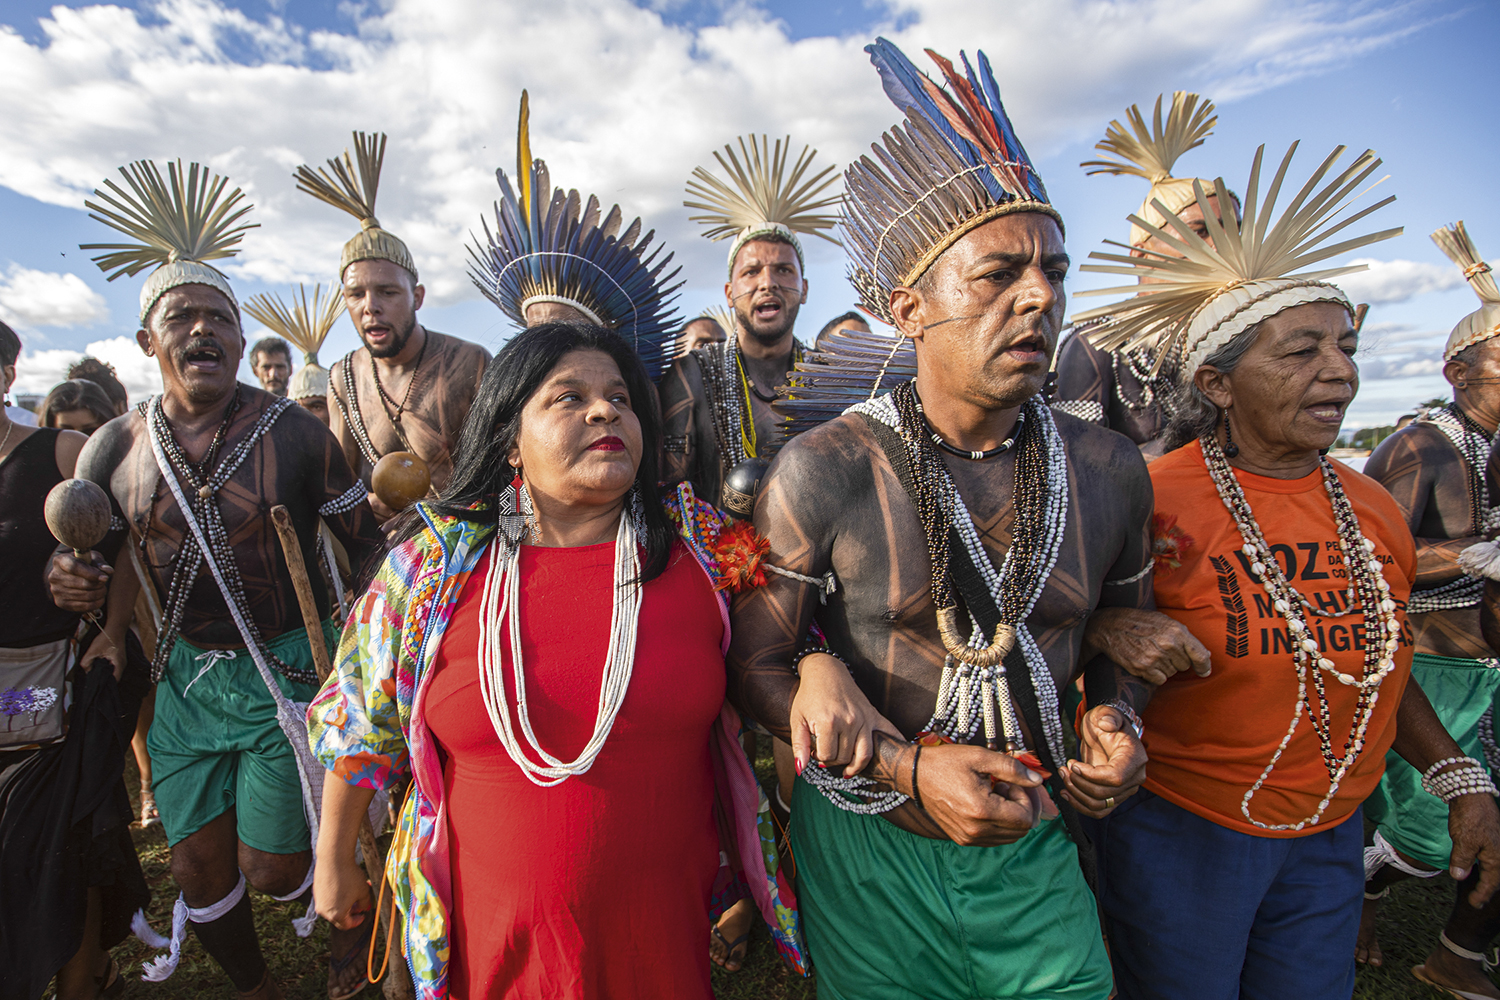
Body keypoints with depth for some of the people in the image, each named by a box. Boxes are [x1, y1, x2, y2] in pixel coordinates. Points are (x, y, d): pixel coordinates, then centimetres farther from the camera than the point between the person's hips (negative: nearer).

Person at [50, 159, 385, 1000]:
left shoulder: (294, 432, -12)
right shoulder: (116, 449, 0)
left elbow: (368, 547, -9)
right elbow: (91, 555, 14)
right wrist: (80, 586, -10)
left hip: (287, 672, -4)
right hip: (186, 677, 4)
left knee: (274, 869, 2)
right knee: (200, 869, 14)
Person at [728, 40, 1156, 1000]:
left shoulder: (1110, 469, -4)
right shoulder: (822, 470, -17)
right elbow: (755, 660, -11)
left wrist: (1120, 721, -7)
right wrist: (910, 767, -20)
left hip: (1038, 855, 3)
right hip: (869, 853, -2)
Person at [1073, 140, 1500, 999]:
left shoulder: (1376, 511, 2)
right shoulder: (1152, 503, -20)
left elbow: (1380, 663, 14)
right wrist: (1120, 637, -31)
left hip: (1333, 839, 6)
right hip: (1179, 834, -6)